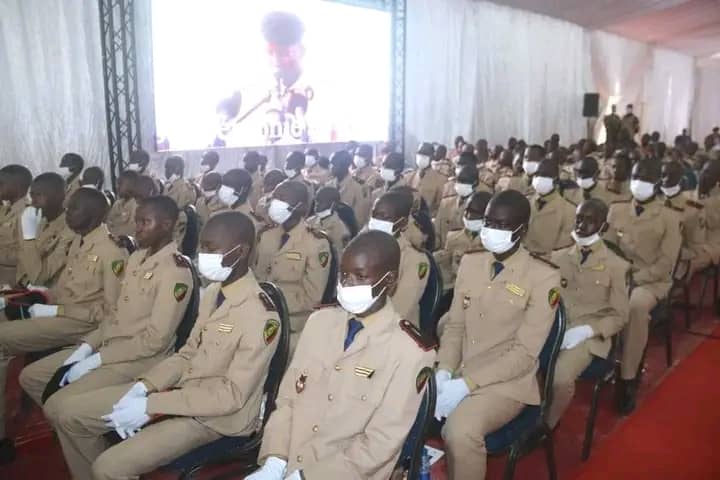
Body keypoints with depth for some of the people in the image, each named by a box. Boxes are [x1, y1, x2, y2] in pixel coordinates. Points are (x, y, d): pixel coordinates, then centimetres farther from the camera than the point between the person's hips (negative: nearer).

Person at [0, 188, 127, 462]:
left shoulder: (111, 250, -15)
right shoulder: (79, 241, 13)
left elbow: (111, 310, -17)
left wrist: (57, 311, -17)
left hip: (83, 324, -9)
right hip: (61, 314, 9)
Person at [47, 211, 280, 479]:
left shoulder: (261, 315, -24)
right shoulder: (213, 292, 3)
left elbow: (232, 395, -23)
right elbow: (188, 354, 10)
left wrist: (151, 405, -22)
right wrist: (143, 386, -6)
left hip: (216, 416, -8)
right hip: (183, 389, 8)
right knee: (71, 415, 5)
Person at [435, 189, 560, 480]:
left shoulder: (544, 277, -11)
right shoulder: (469, 262, 6)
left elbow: (525, 353, -14)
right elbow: (454, 326, 9)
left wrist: (466, 384, -22)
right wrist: (444, 371, -9)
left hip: (506, 383, -5)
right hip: (458, 374, 5)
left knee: (460, 431, -32)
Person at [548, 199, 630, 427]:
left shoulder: (616, 266, 2)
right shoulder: (558, 257, 12)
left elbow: (619, 316, 1)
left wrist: (585, 331, -15)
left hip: (589, 336, -3)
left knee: (560, 377, -31)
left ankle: (545, 425, -3)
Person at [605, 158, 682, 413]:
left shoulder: (669, 217, -2)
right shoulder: (616, 210, 9)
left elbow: (666, 263, -7)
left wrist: (635, 279, -17)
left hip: (652, 280, -3)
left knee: (636, 306, -37)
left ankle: (628, 379, -27)